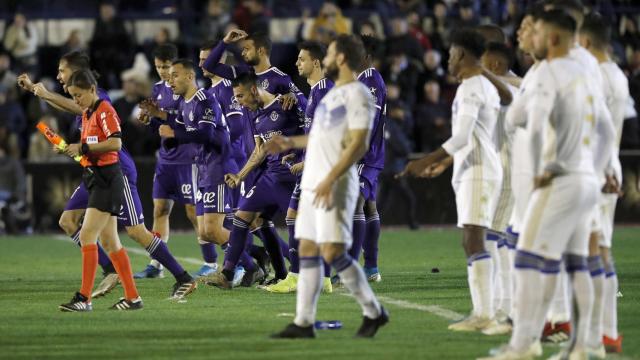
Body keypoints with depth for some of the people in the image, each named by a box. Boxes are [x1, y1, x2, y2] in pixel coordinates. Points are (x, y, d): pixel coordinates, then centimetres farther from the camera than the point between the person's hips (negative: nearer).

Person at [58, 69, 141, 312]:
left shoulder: (104, 110, -11)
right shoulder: (87, 114, 17)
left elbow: (115, 143, -22)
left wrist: (82, 148, -20)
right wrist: (72, 149, 6)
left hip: (107, 179, -10)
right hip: (94, 178, 10)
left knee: (87, 235, -15)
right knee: (108, 242, 10)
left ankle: (84, 298, -16)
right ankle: (132, 297, 14)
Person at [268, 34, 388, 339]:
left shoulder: (358, 95, -11)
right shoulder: (334, 93, 19)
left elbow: (358, 144, -19)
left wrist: (330, 179, -23)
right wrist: (291, 142, 27)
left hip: (335, 186, -9)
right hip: (312, 184, 9)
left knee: (332, 251, -13)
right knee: (307, 251, 6)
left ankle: (373, 312, 0)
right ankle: (303, 323, 7)